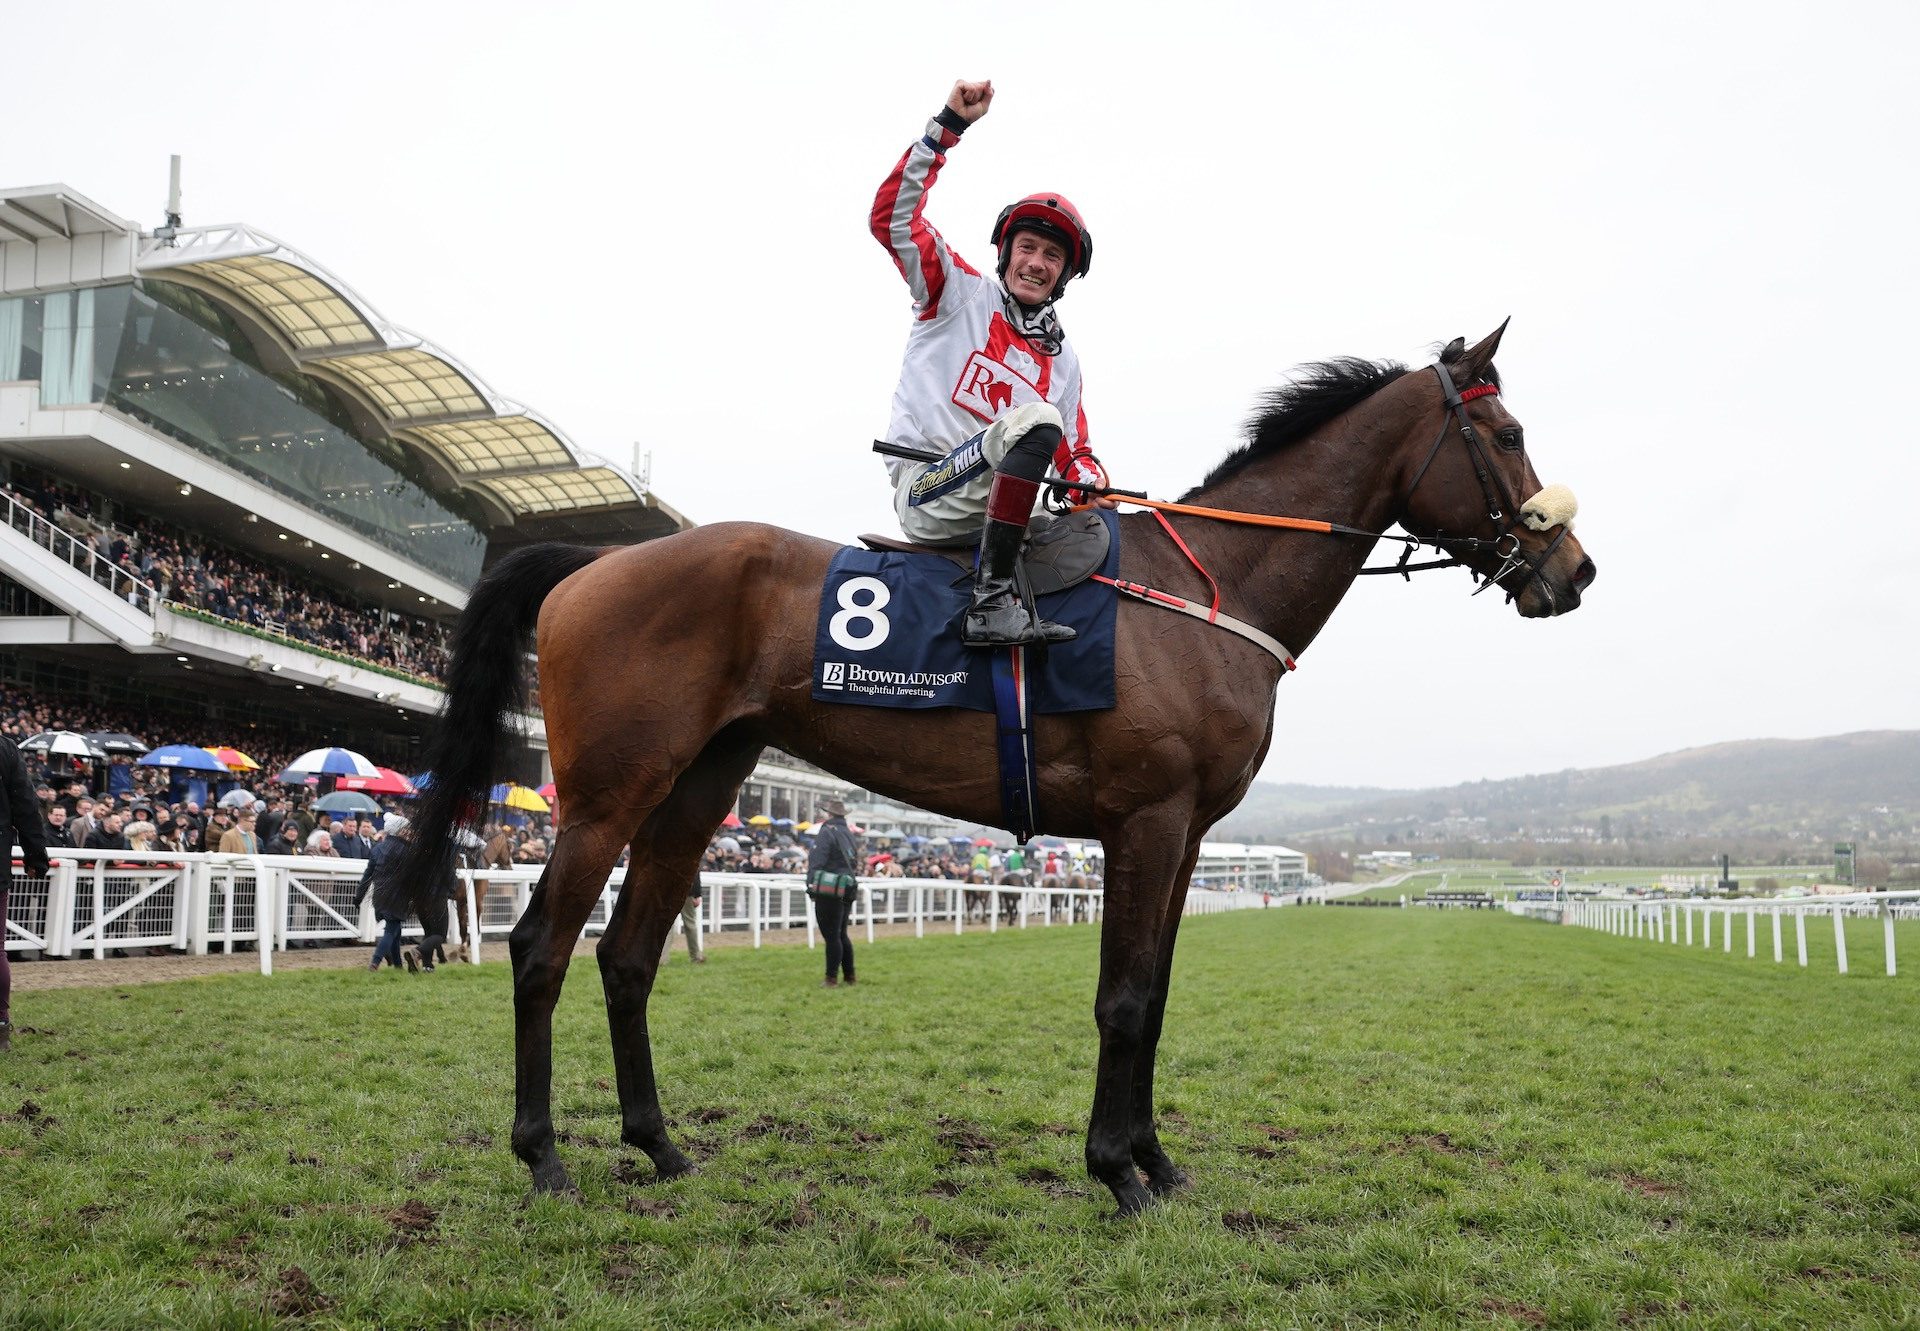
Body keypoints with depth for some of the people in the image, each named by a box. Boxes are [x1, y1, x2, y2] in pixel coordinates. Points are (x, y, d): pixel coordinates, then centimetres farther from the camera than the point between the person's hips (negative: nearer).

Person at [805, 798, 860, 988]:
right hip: (847, 892, 8)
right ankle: (849, 976, 21)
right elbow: (856, 864, 18)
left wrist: (810, 884, -11)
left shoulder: (826, 832, -9)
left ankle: (832, 978, -1)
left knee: (831, 936, -4)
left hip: (828, 893, -8)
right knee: (841, 935, 17)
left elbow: (816, 861, -16)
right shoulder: (849, 835, 16)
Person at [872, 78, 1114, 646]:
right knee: (1035, 421, -31)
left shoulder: (1062, 360, 21)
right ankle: (992, 601, -37)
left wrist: (1089, 481, -5)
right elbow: (892, 216, -3)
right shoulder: (963, 293, 7)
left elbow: (1071, 451, 20)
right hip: (925, 493, -6)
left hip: (989, 507, 6)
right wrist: (949, 124, -7)